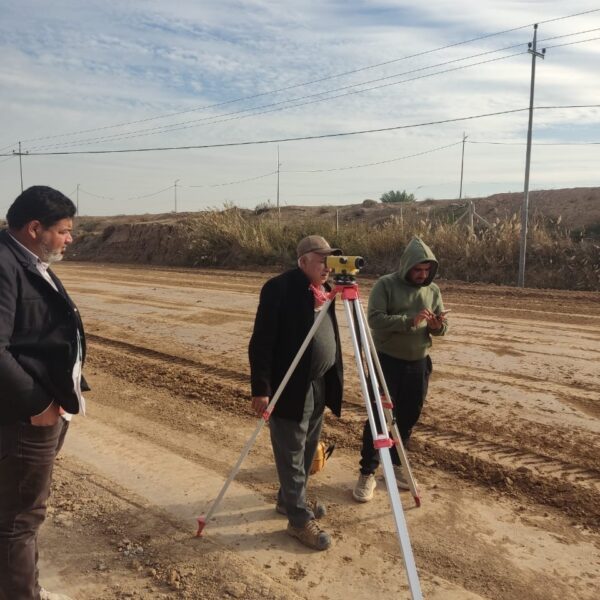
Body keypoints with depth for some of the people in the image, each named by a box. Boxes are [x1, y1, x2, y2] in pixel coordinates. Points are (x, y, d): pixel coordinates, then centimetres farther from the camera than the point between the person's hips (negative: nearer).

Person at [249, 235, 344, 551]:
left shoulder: (324, 289, 8)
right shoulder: (279, 288, -17)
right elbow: (261, 341, -18)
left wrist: (333, 381, 15)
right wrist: (261, 389, -20)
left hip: (319, 385, 8)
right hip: (290, 387, -8)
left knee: (307, 450, 20)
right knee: (292, 454, 4)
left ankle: (289, 499, 39)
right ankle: (299, 518, 19)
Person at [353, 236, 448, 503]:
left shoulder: (433, 290, 6)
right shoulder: (385, 285, -9)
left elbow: (442, 328, 8)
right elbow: (375, 319, -20)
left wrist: (438, 325, -16)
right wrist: (409, 321, -29)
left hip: (419, 363, 5)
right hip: (387, 361, -5)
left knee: (408, 418, 13)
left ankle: (395, 465, 31)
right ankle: (367, 473, 9)